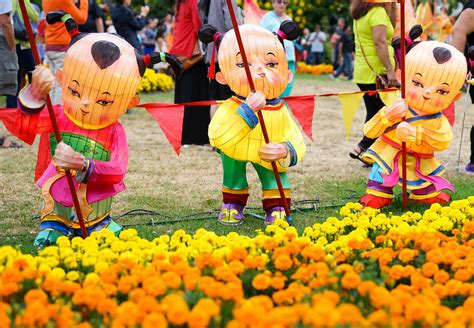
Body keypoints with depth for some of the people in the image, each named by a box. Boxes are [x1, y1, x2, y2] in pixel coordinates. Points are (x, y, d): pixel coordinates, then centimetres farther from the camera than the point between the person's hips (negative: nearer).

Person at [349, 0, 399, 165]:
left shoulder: (361, 14, 16)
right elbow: (380, 42, -21)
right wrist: (390, 70, -25)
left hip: (363, 73, 9)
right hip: (377, 73, -9)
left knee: (374, 113, 13)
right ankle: (363, 148, -10)